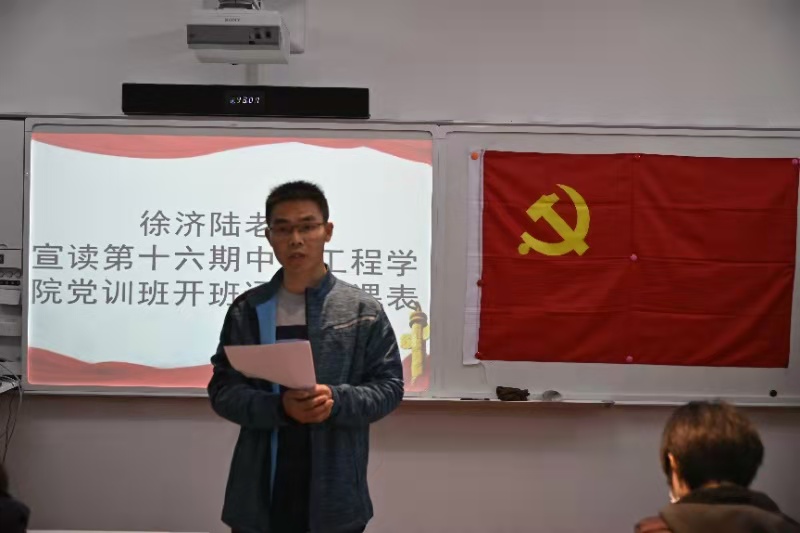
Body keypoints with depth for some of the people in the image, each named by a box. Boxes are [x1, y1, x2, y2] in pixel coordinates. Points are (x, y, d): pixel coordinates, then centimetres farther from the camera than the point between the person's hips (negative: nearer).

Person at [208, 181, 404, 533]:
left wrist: (336, 400, -19)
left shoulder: (364, 311, 0)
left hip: (334, 490, -1)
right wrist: (279, 406, -18)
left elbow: (388, 387, 0)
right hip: (260, 490, 1)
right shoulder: (246, 310, 3)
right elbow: (223, 390, 0)